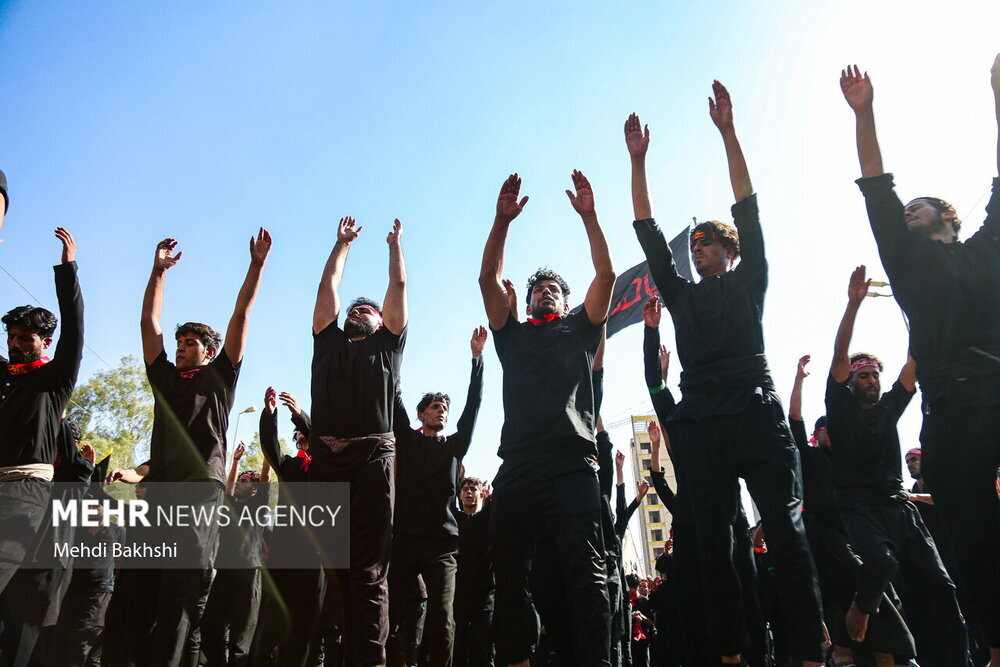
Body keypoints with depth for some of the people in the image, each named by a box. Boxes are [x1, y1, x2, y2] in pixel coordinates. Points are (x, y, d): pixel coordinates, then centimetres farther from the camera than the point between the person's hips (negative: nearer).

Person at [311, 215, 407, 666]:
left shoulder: (387, 345, 22)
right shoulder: (328, 342, 26)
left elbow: (398, 287, 24)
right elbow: (328, 285, 29)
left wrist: (396, 244, 36)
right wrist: (343, 242, 40)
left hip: (372, 460, -2)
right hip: (325, 460, 3)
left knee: (368, 573, -7)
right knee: (331, 572, 1)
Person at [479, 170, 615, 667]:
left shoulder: (578, 331, 23)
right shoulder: (513, 336, 26)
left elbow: (606, 276, 12)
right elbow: (488, 279, 17)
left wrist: (588, 215, 8)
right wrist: (503, 219, 11)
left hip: (571, 464, -2)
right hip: (516, 468, 2)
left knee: (584, 572, -9)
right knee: (509, 574, 1)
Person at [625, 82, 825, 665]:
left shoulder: (748, 284, 16)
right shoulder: (681, 295, 23)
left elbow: (748, 210, 10)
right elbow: (649, 234, 19)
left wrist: (727, 131, 7)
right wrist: (638, 161, 17)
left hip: (756, 413, -3)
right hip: (700, 423, 3)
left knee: (787, 531, -8)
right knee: (714, 542, 1)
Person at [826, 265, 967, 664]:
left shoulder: (890, 406, 18)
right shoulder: (842, 408, 6)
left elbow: (914, 361, 12)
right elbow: (839, 355, -6)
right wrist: (854, 303, -13)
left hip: (898, 506, 5)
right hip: (857, 506, -5)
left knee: (936, 583, -10)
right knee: (881, 563, -29)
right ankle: (861, 608, 2)